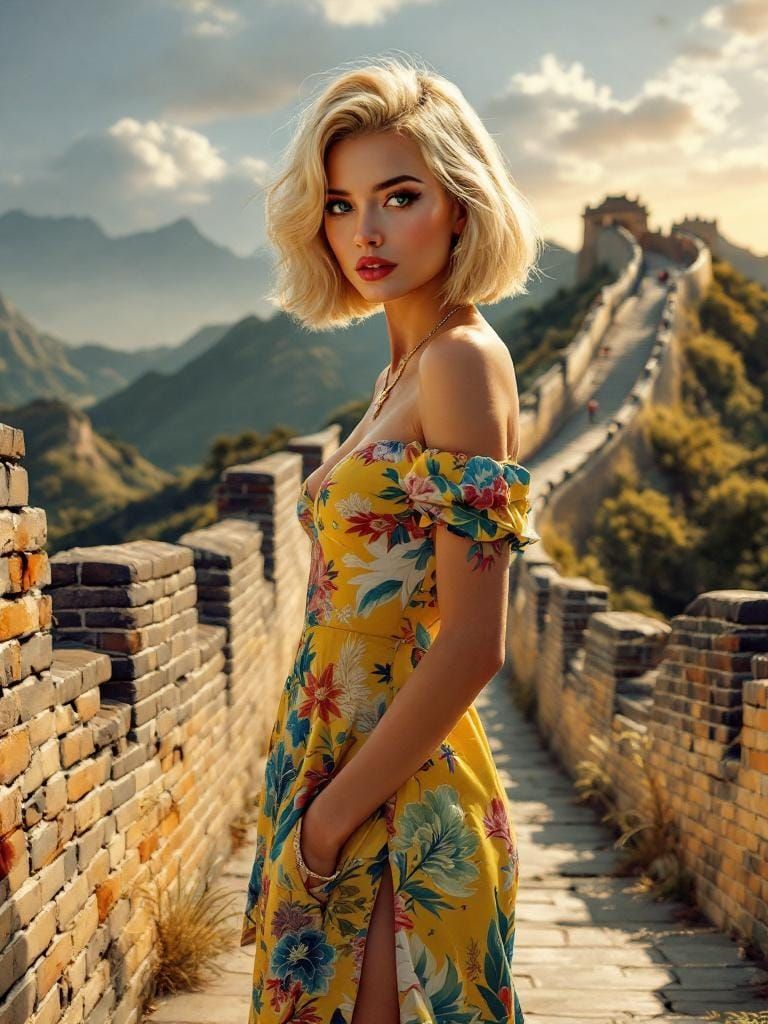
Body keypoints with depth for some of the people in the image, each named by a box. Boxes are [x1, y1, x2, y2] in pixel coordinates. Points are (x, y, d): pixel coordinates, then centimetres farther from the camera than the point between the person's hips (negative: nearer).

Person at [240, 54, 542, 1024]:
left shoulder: (463, 361, -15)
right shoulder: (403, 371, 11)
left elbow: (471, 645, -21)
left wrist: (333, 817, -15)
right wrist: (311, 805, 12)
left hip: (395, 807, -8)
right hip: (337, 778, 9)